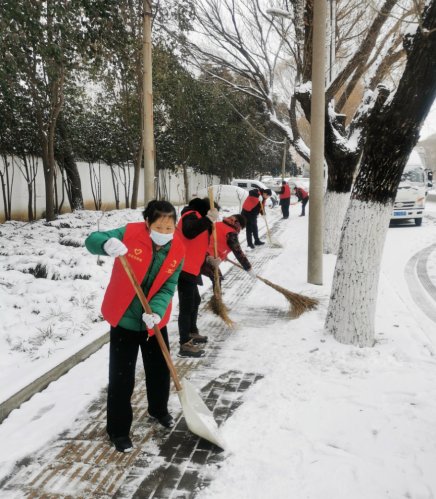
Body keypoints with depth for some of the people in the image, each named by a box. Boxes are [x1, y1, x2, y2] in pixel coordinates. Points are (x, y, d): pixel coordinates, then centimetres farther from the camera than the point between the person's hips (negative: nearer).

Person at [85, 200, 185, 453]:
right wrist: (107, 243, -44)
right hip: (124, 319, -3)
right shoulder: (130, 234, -18)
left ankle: (159, 410, 47)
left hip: (155, 321, 4)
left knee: (160, 369, 18)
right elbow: (92, 240, -20)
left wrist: (156, 311, -28)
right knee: (122, 377, 1)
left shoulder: (177, 251, -9)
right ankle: (118, 430, 20)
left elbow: (168, 288, -10)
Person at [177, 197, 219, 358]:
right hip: (184, 269, -11)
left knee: (195, 300, 23)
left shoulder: (198, 218, 21)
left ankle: (192, 333, 40)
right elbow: (188, 232, -34)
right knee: (186, 305, -8)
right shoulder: (191, 216, -10)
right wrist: (208, 219, -33)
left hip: (191, 268, 11)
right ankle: (185, 345, -4)